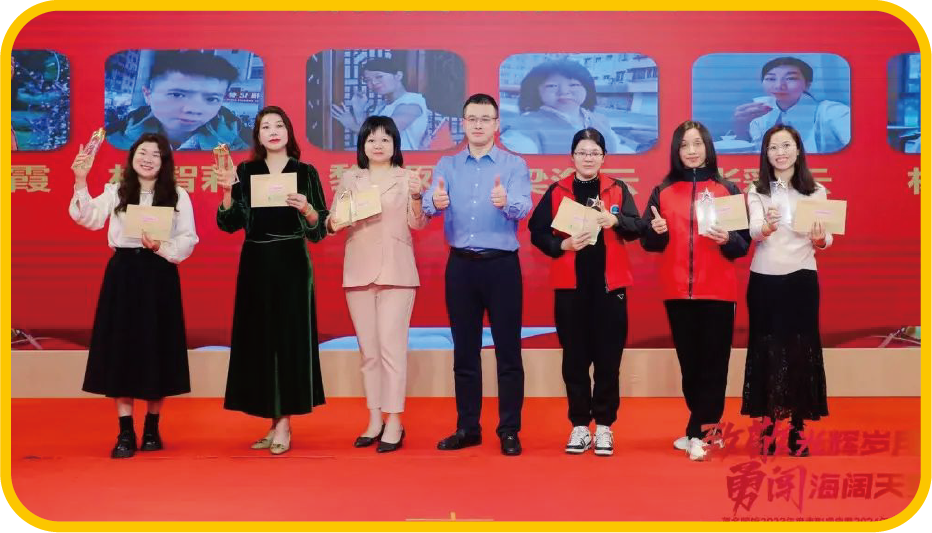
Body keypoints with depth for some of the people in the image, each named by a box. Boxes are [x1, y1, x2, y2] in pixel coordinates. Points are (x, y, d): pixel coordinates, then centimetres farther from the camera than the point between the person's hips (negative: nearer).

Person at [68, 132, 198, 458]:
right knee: (121, 348, -1)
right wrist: (80, 182, -23)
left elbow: (189, 241, 0)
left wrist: (162, 247, -17)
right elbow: (90, 219, -11)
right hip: (122, 275, 1)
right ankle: (125, 433, 4)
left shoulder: (178, 196, 5)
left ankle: (152, 429, 17)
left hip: (160, 277, 0)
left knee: (157, 349, 4)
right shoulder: (116, 191, 7)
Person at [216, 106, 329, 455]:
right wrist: (227, 192, -12)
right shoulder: (245, 171, 8)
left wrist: (306, 208, -20)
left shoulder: (306, 172, 2)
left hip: (292, 264, -3)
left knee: (289, 337, -3)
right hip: (255, 264, 3)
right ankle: (275, 423, 13)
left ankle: (283, 424, 2)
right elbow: (229, 224, 3)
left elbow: (320, 228, -1)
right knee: (259, 338, 4)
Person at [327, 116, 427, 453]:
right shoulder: (349, 179, 11)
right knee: (368, 349, 7)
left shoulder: (407, 178, 4)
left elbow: (418, 224, 0)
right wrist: (337, 217, -13)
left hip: (396, 270, -3)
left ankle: (394, 422, -1)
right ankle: (374, 420, 15)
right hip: (358, 270, 3)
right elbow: (332, 225, 9)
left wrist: (416, 198, -18)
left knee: (392, 346, -6)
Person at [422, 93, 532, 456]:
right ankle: (467, 428, 19)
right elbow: (429, 206, -9)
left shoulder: (515, 165, 1)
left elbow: (523, 208, -17)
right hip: (460, 265, 3)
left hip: (501, 265, -2)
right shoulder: (446, 165, 8)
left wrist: (505, 202, -40)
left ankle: (509, 430, 10)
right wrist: (435, 202, -33)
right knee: (464, 350, 9)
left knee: (508, 350, 1)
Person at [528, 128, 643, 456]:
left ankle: (604, 426, 12)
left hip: (609, 282, 0)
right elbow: (537, 232, 2)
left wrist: (615, 220, -23)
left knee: (608, 357, 2)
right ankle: (580, 425, 14)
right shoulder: (557, 191, 7)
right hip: (570, 283, 0)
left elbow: (637, 227, -3)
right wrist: (562, 245, -15)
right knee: (575, 357, 4)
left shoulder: (618, 189, 7)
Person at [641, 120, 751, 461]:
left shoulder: (727, 190, 3)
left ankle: (697, 434, 3)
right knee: (689, 363, 8)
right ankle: (706, 429, 21)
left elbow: (744, 243, 2)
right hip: (677, 291, 2)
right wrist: (656, 231, -15)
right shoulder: (663, 192, 8)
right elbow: (649, 244, 6)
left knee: (713, 363, -3)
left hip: (717, 291, -2)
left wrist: (726, 240, -19)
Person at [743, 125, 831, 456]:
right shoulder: (757, 192, 4)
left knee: (801, 349, 2)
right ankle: (768, 425, 9)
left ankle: (798, 427, 10)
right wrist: (768, 225, -36)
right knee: (766, 349, 1)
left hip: (802, 278, 0)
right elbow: (753, 233, -13)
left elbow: (825, 241, 0)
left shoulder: (815, 192, 6)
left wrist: (820, 239, -24)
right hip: (764, 279, 0)